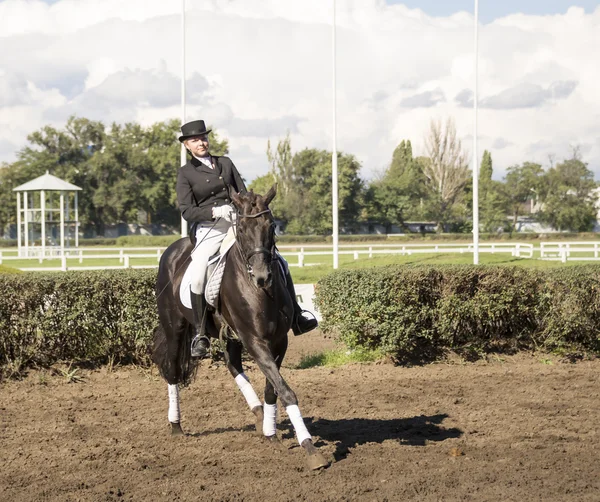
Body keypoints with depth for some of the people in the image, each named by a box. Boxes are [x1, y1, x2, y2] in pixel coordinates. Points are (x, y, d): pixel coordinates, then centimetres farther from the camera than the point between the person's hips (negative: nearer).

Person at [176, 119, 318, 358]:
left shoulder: (225, 163, 14)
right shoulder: (186, 173, 2)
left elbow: (243, 193, 13)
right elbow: (187, 211, -6)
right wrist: (216, 211, -21)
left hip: (237, 223, 4)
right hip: (208, 229, -4)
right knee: (197, 277, -29)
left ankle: (296, 317, 6)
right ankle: (200, 334, -18)